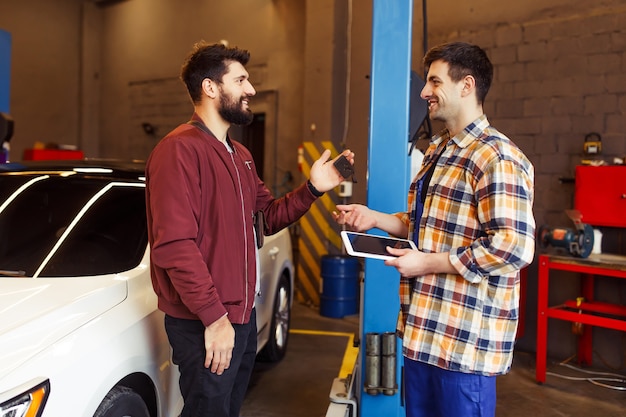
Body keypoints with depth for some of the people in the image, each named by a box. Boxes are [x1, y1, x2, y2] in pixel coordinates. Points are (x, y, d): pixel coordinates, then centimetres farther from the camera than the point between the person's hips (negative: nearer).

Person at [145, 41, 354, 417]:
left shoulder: (240, 155, 16)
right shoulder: (179, 149, -16)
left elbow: (268, 217, 15)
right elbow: (174, 244, -23)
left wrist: (312, 189, 0)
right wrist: (214, 317, -23)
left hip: (243, 315, 9)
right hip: (205, 326, -9)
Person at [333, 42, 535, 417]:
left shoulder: (497, 157, -18)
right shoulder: (438, 150, 15)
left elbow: (514, 246, -26)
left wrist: (427, 263, -20)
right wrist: (374, 218, 9)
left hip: (465, 339, -9)